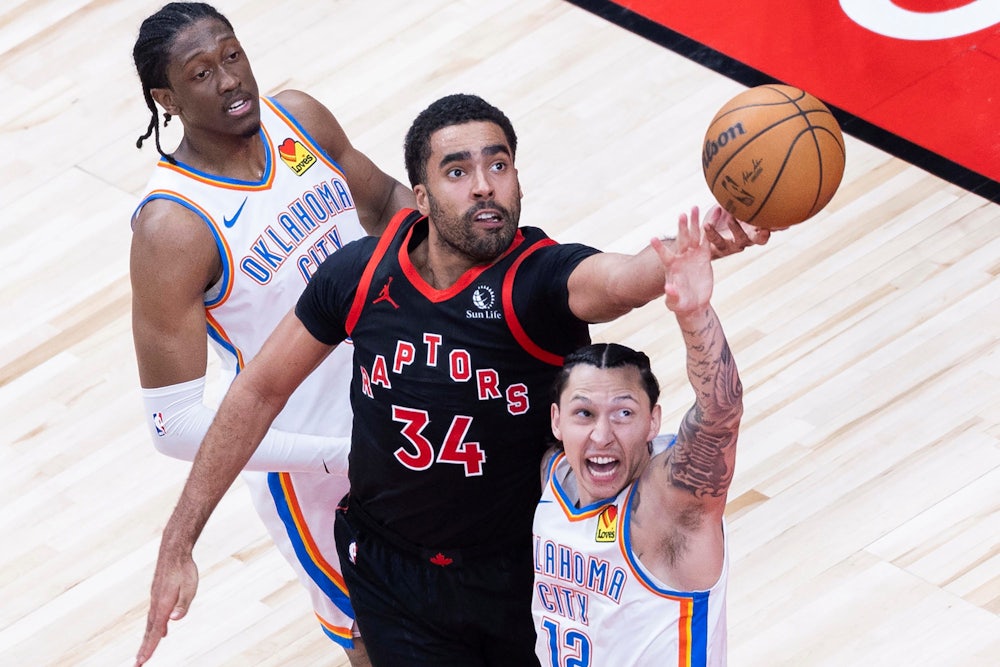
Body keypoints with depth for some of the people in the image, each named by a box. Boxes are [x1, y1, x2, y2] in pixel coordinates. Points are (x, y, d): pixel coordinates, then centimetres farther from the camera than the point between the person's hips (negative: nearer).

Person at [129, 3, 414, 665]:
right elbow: (175, 423, -28)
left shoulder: (299, 118, -10)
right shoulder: (173, 227, -28)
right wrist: (344, 455, -29)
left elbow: (386, 201, 11)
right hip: (305, 461, -5)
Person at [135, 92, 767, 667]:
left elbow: (622, 279, -48)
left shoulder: (539, 282, -24)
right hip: (391, 576, 2)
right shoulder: (360, 276, -13)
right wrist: (177, 547, 0)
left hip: (525, 571, -1)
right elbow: (261, 390, 0)